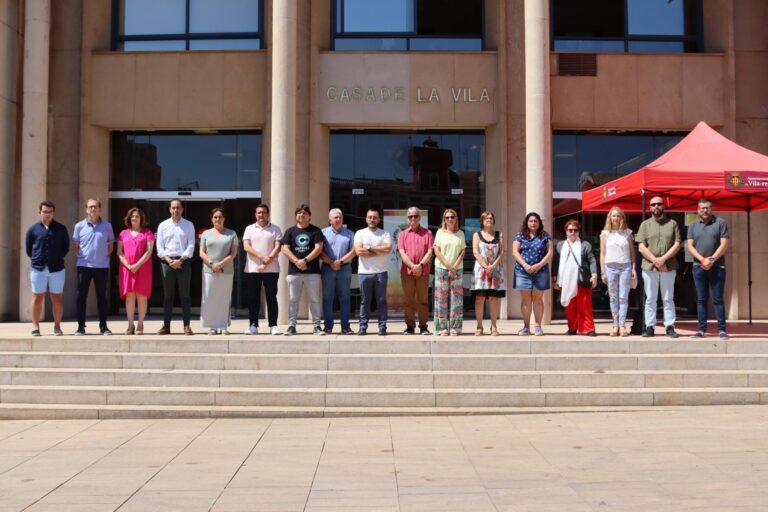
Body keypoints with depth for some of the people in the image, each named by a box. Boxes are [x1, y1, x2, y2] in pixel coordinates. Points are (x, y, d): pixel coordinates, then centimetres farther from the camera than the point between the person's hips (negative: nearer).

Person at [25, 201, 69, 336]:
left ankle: (57, 326, 11)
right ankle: (35, 326, 9)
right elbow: (28, 249, 12)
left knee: (57, 298, 4)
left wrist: (57, 259, 9)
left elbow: (66, 247, 13)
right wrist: (36, 259, 11)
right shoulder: (33, 229, 6)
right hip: (38, 269, 0)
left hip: (57, 269, 0)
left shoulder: (61, 229, 7)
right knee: (37, 298, 2)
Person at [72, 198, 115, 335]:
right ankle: (81, 326, 8)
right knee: (81, 296, 2)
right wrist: (83, 256, 2)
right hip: (84, 265, 0)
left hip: (102, 266, 0)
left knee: (102, 296, 5)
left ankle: (103, 326, 11)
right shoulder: (79, 226, 2)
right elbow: (75, 245, 9)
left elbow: (110, 244, 11)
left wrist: (104, 256, 2)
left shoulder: (107, 226, 3)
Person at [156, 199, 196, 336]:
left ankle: (186, 326, 0)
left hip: (184, 262, -1)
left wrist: (180, 260, -12)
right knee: (167, 295, 4)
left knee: (184, 295, -1)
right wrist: (169, 260, -10)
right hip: (167, 262, 1)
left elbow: (191, 245, -1)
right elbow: (159, 246, 4)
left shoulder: (189, 225, 6)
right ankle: (166, 326, 7)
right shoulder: (163, 225, 9)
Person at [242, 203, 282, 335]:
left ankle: (273, 325, 2)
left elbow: (277, 248, -2)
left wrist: (267, 263, -14)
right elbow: (246, 247, -2)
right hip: (252, 269, 1)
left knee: (271, 297, -1)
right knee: (253, 298, 3)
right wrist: (261, 257, -16)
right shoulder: (249, 229, 10)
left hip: (271, 269, -1)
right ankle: (253, 325, 9)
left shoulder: (275, 229, 7)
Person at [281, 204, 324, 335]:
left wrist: (305, 260, -13)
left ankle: (316, 326, 6)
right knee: (293, 300, 4)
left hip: (312, 271, -1)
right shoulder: (290, 231, 11)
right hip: (294, 272, 2)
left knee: (315, 300, 1)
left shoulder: (316, 231, 6)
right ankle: (291, 326, 8)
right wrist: (297, 262, -11)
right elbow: (285, 249, 3)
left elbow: (318, 248, -4)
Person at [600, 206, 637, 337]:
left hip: (625, 267, 0)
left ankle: (622, 325, -4)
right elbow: (602, 254, 6)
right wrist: (603, 272, 2)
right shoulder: (605, 233, 6)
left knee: (623, 297, -4)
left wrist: (634, 269, 0)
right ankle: (615, 325, 7)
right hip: (611, 267, 0)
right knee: (613, 298, 3)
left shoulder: (628, 232, 7)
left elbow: (632, 252, 8)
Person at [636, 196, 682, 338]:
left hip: (669, 267, 0)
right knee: (650, 299, 3)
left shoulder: (672, 224, 7)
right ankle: (649, 327, 6)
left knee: (668, 299, 4)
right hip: (649, 267, 0)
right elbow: (641, 247, -1)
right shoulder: (645, 224, 7)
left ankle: (670, 326, 7)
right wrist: (655, 260, -12)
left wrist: (663, 259, -13)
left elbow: (677, 244, -1)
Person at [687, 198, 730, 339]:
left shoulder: (720, 223, 3)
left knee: (718, 299, -3)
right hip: (699, 267, 3)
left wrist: (711, 259, -14)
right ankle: (702, 329, 7)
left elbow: (724, 244, -5)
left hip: (717, 267, -3)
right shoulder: (693, 226, 11)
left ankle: (721, 329, -1)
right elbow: (690, 246, 3)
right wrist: (702, 260, -12)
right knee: (701, 300, 4)